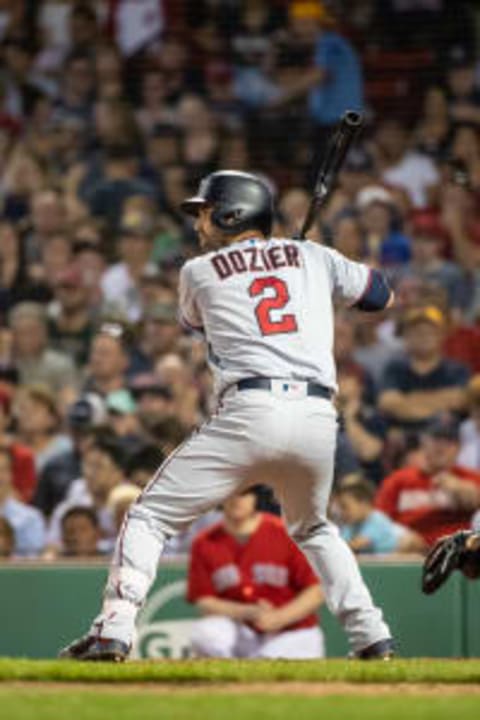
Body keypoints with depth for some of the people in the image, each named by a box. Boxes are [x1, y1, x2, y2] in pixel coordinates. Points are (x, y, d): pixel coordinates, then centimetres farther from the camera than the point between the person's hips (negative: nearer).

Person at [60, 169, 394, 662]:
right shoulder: (313, 257, 18)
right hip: (318, 416, 4)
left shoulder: (199, 272, 13)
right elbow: (381, 296, 30)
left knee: (150, 517, 6)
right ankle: (371, 637, 19)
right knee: (313, 529, 30)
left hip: (249, 416, -4)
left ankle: (113, 632, -10)